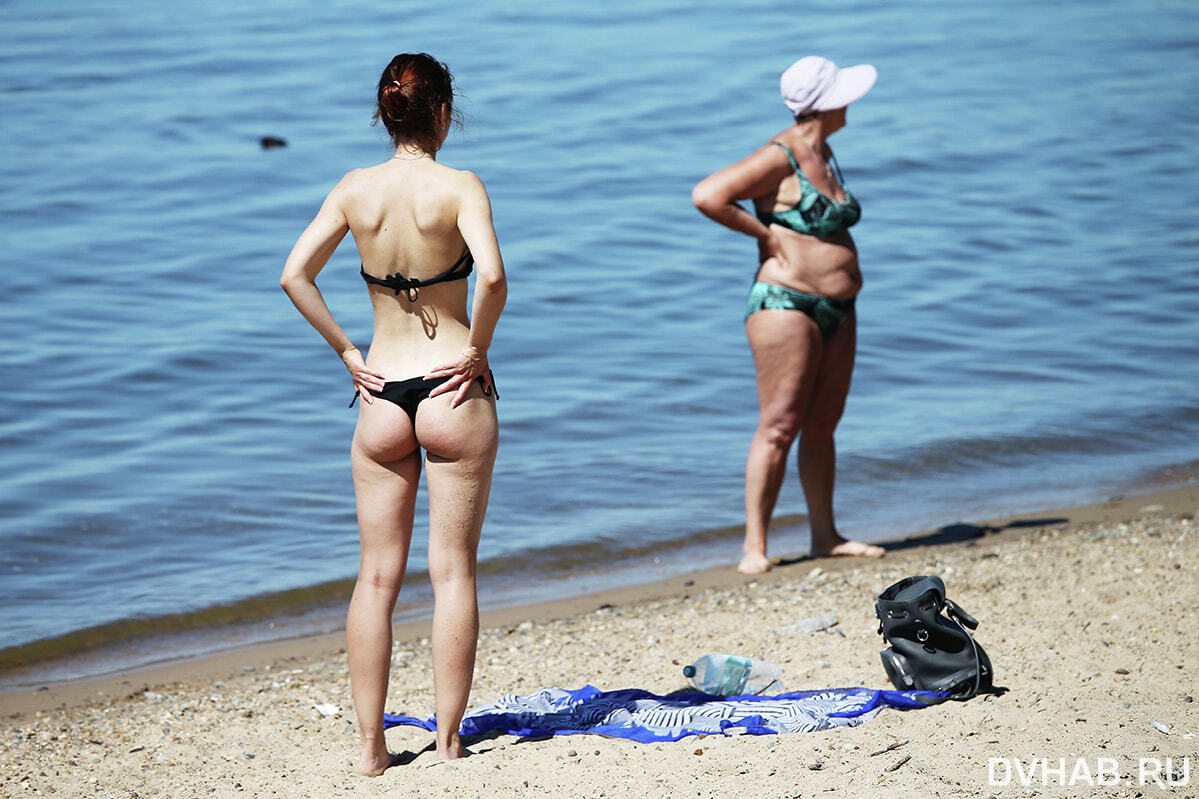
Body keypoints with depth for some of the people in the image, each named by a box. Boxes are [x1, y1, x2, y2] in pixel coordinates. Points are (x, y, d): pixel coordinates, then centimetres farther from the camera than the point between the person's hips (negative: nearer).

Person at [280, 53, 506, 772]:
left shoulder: (355, 189, 1)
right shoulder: (459, 187, -10)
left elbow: (295, 275, -3)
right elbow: (492, 274, -25)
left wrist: (347, 352, 3)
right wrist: (478, 349, -11)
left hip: (382, 393, 3)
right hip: (453, 391, -3)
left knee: (378, 575, 9)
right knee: (453, 571, 5)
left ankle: (372, 745, 8)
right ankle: (449, 740, 6)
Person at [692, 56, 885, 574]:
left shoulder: (824, 155, 15)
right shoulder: (780, 158, -13)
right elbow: (707, 195, -21)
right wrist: (767, 234, -16)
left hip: (837, 311, 9)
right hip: (786, 304, -9)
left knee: (822, 426, 12)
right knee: (778, 428, -9)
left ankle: (825, 536, 19)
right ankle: (754, 548, -6)